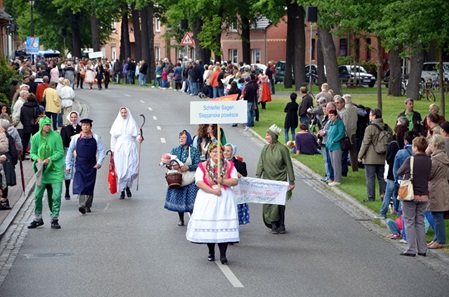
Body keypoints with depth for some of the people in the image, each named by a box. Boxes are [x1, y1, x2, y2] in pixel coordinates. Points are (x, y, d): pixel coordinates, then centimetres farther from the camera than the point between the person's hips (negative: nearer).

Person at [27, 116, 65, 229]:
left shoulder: (56, 136, -8)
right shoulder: (35, 137, 1)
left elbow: (61, 152, -6)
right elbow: (32, 153, 10)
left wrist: (49, 159, -17)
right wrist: (37, 159, -11)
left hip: (56, 170, -3)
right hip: (42, 170, 3)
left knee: (56, 196, -5)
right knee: (37, 195, 5)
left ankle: (55, 219, 4)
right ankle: (38, 219, 20)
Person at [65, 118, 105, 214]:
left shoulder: (96, 138, 4)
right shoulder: (76, 138, 3)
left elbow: (101, 150, 4)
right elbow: (70, 151, 9)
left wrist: (99, 162, -12)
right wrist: (68, 165, 6)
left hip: (91, 165, 1)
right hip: (80, 163, -1)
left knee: (90, 185, 4)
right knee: (80, 184, -15)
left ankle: (88, 206, 18)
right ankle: (81, 205, -24)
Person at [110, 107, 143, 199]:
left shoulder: (132, 123, 8)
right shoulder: (117, 123, 9)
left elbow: (136, 134, 8)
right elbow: (113, 137, 9)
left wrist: (139, 138, -15)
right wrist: (113, 150, 4)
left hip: (130, 149, 0)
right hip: (119, 149, 0)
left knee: (132, 169, -9)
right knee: (120, 170, -5)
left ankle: (128, 186, 16)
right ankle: (122, 190, 4)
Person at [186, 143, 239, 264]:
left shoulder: (229, 165, 8)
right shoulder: (203, 166, 3)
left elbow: (235, 181, 2)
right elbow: (199, 182, -8)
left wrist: (223, 181, -15)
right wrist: (212, 190, -16)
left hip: (225, 199, 0)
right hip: (207, 198, 0)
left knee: (224, 225, -8)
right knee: (208, 224, 1)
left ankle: (223, 254, -8)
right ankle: (211, 252, 16)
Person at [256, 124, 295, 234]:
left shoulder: (282, 149, -8)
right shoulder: (265, 149, 6)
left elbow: (289, 165, -4)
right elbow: (261, 163, 2)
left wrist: (291, 181, -5)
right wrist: (258, 176, -13)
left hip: (280, 180, -4)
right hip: (268, 180, 4)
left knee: (279, 203, -3)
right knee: (269, 203, 0)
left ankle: (281, 225, 8)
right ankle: (273, 225, 8)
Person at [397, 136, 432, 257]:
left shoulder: (411, 160, -15)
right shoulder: (428, 161, 0)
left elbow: (399, 172, -4)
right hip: (424, 196, 5)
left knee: (409, 222, 4)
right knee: (420, 222, 14)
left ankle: (411, 250, 1)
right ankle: (422, 250, 14)